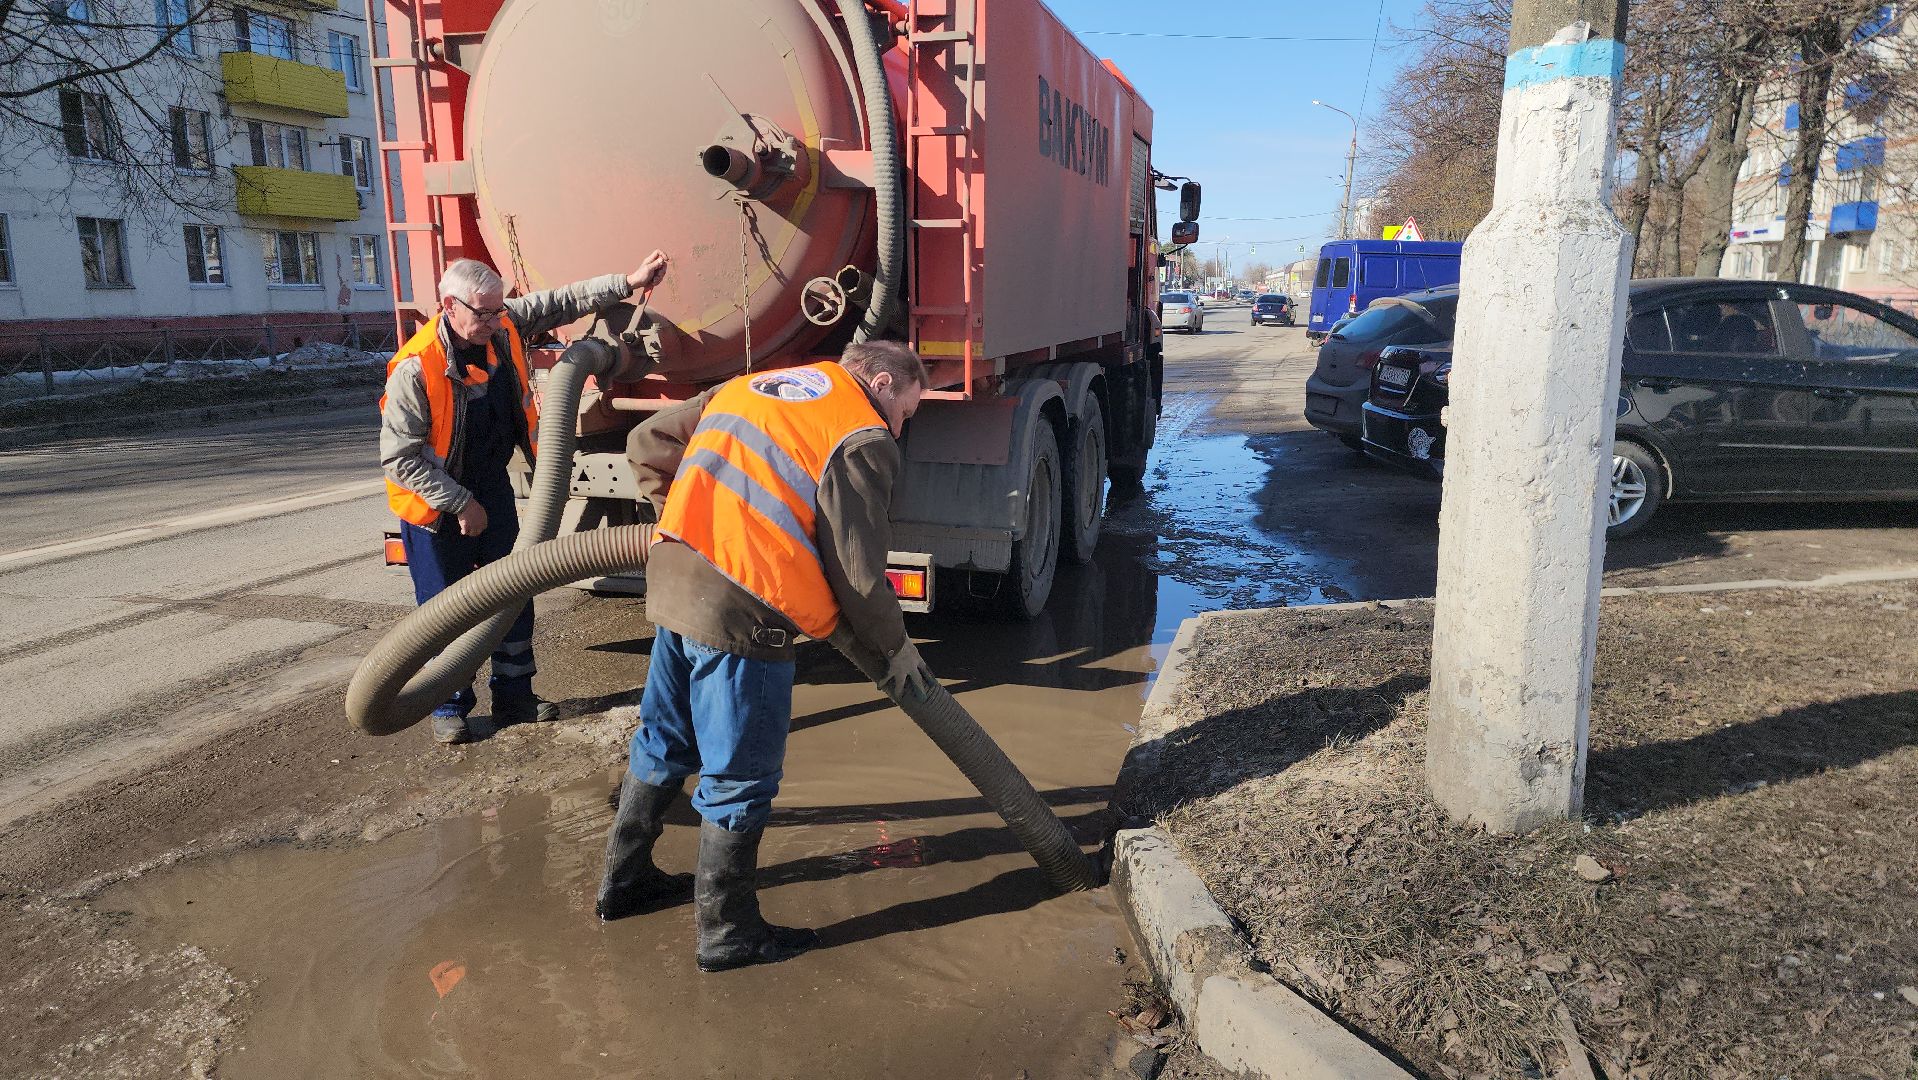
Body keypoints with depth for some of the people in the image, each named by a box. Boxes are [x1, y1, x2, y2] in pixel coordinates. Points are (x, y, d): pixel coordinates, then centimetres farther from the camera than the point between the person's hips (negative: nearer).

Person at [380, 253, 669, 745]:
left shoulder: (504, 325, -11)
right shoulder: (416, 369, -28)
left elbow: (564, 302, 1)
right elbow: (398, 457, -25)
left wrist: (628, 282, -5)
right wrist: (460, 504, -22)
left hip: (493, 488, 6)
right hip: (437, 505, -6)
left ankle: (514, 698, 25)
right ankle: (449, 708, 22)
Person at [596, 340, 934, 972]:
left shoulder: (750, 386, 17)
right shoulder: (863, 439, -5)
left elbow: (647, 443, 22)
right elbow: (857, 570, -8)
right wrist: (895, 647, 7)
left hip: (674, 584, 8)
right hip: (741, 612, -8)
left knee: (663, 743, 23)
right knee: (740, 777, 6)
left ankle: (625, 881, 40)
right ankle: (727, 932, 20)